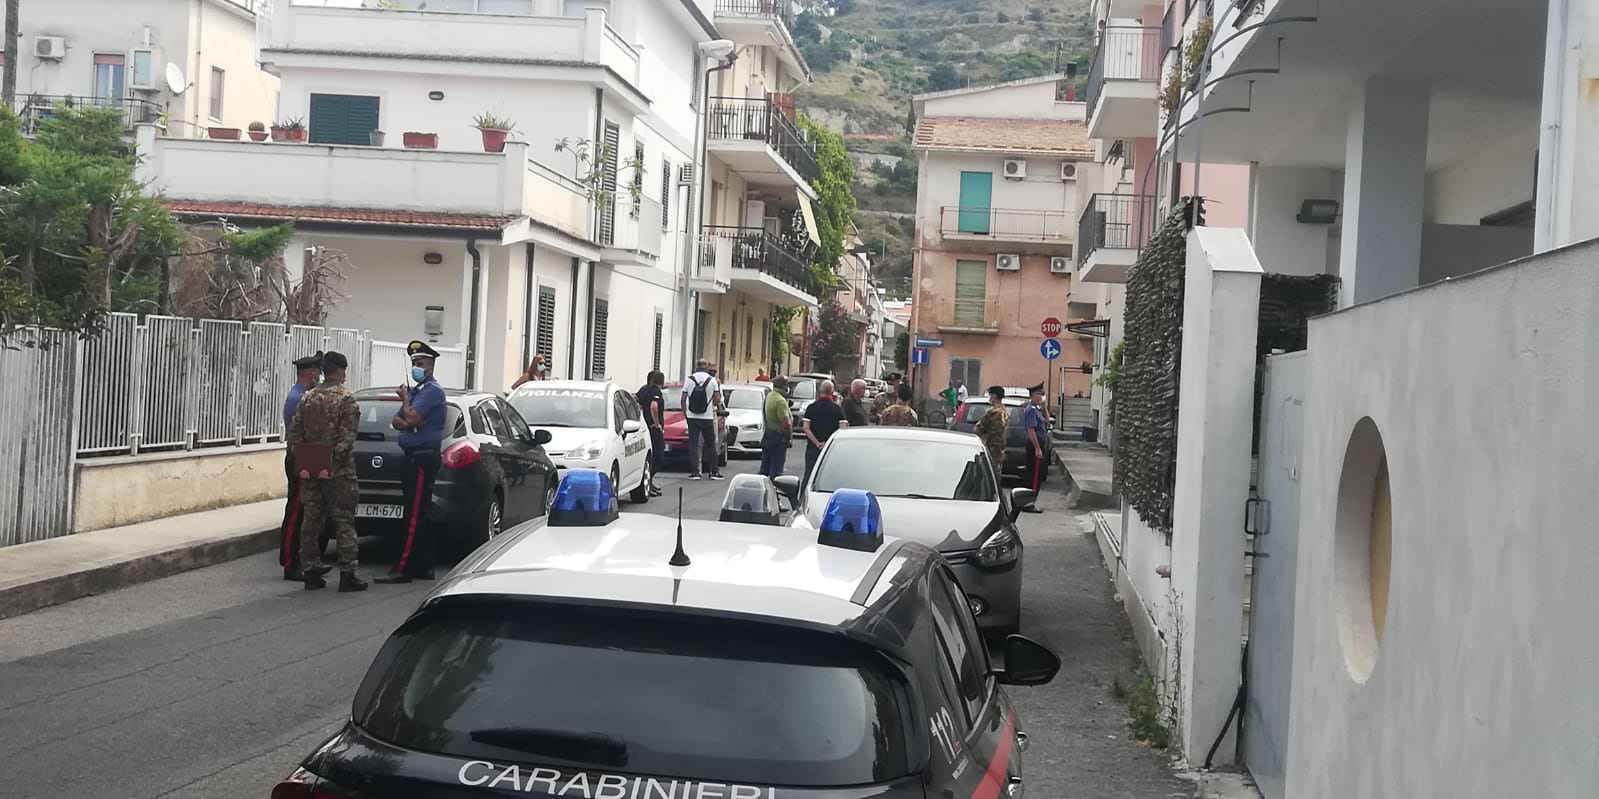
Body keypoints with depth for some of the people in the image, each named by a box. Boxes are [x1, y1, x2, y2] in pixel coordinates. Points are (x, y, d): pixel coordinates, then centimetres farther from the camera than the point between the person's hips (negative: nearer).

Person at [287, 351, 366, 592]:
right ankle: (347, 574, 0)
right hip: (339, 472, -5)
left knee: (312, 520, 11)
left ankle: (311, 572, 14)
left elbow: (294, 434, 5)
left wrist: (302, 464, 2)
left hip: (310, 472, 5)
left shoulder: (307, 398, 8)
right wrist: (333, 461, -16)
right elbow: (347, 437, -18)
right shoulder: (346, 398, -8)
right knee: (344, 521, 0)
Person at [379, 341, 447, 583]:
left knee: (416, 515, -11)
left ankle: (404, 569, -14)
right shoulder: (416, 390, 21)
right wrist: (408, 423, -6)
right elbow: (396, 422, 17)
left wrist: (405, 398, -2)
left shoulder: (432, 390, -9)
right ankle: (424, 567, 15)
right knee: (422, 515, 11)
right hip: (414, 457, 10)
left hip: (423, 458, -10)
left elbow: (411, 419, -20)